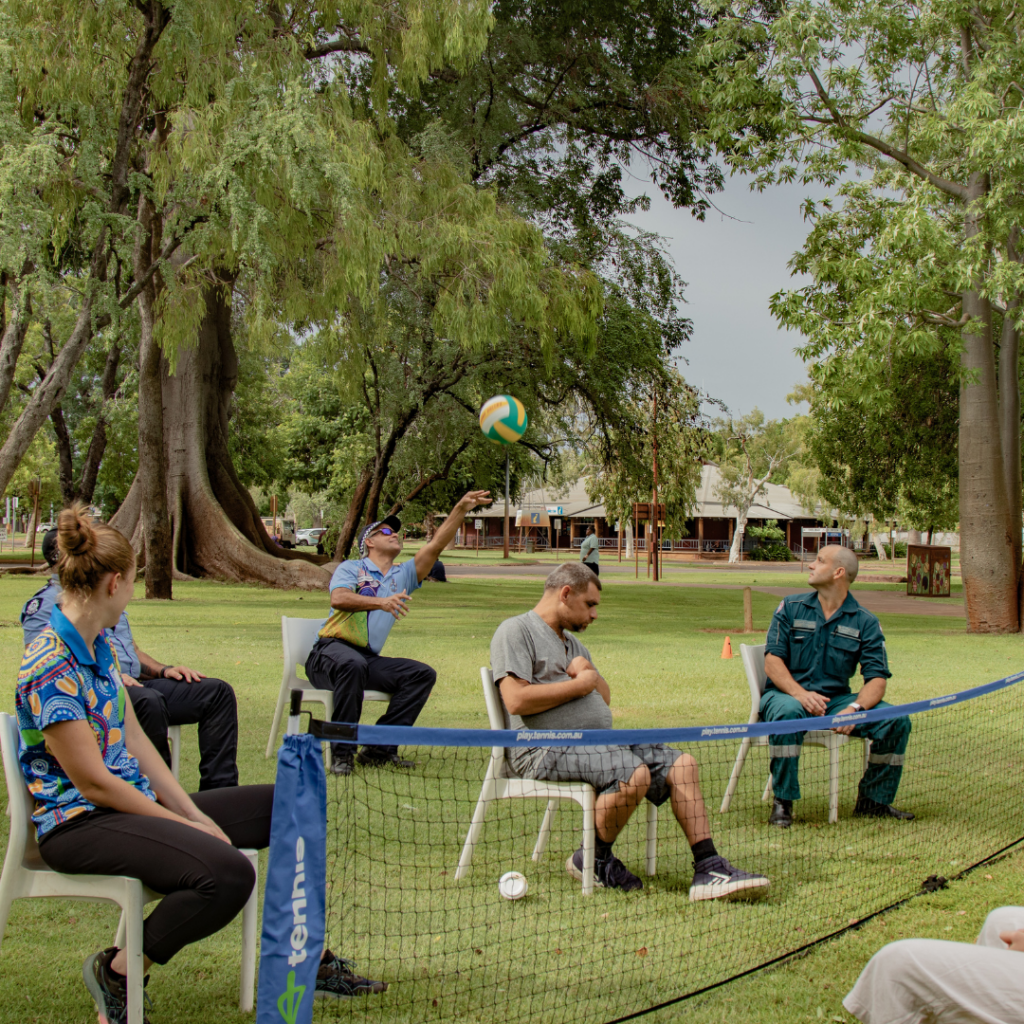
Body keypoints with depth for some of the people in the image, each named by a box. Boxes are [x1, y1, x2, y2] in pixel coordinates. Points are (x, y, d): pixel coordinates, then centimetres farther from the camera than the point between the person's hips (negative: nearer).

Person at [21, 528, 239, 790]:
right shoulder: (44, 604, 2)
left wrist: (164, 670, 10)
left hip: (134, 684, 8)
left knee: (217, 692, -7)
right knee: (148, 700, -39)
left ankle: (220, 791, -13)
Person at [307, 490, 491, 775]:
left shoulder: (403, 575, 20)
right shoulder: (350, 569, 4)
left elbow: (435, 545, 10)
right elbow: (338, 599, -17)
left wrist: (461, 509, 0)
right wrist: (381, 602, -32)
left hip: (369, 660, 6)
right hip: (330, 651, -6)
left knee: (423, 674, -14)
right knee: (353, 664, -39)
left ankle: (379, 748, -16)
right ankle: (341, 752, -31)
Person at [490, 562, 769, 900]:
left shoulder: (571, 641, 27)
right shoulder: (515, 631, -2)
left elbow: (604, 698, 27)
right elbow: (516, 701, -16)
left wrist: (590, 673, 4)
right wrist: (578, 684, -7)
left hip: (599, 741, 9)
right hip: (545, 751, -9)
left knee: (681, 765, -7)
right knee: (635, 774, -32)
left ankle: (709, 871, -10)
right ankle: (592, 859, -9)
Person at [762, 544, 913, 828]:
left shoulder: (865, 622, 3)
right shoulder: (791, 607, 4)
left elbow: (877, 679, -6)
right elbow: (772, 660, -5)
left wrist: (855, 708, -27)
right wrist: (801, 693, -24)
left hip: (836, 698, 2)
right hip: (787, 693, -2)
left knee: (896, 721, -18)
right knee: (788, 711, -39)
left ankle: (874, 800, 2)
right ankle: (782, 802, -26)